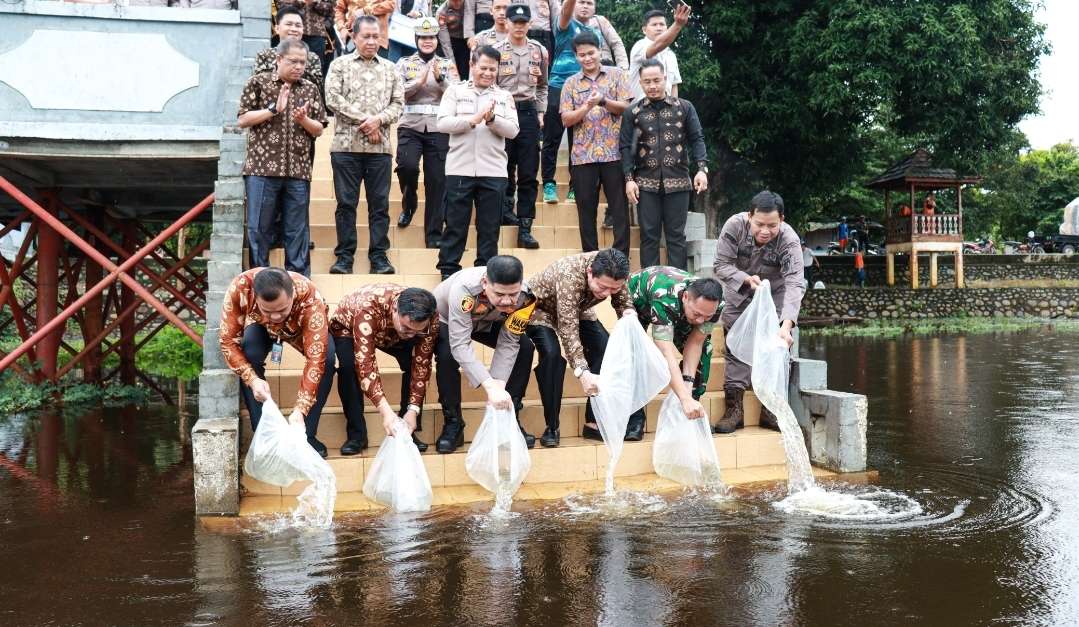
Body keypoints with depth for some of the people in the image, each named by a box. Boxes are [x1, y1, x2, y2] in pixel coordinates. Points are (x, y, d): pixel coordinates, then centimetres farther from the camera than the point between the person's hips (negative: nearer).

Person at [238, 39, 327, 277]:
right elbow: (242, 120, 0)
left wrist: (303, 119, -9)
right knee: (259, 228, 1)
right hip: (262, 168, -2)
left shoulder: (310, 89, 12)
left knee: (298, 230, 4)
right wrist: (274, 109, -9)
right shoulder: (258, 83, 5)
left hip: (299, 171, 2)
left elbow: (319, 129, 11)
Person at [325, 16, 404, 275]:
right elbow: (333, 99, -5)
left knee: (380, 204, 3)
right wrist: (364, 120, -10)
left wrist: (378, 119, -11)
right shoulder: (340, 64, 6)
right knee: (346, 203, 1)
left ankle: (379, 256, 9)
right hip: (346, 145, -2)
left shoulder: (390, 69, 14)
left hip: (380, 147, 2)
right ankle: (344, 256, 8)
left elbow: (398, 103, 8)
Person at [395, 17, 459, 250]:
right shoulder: (404, 63, 9)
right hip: (410, 126, -1)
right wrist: (419, 81, -17)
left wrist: (440, 79, -17)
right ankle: (408, 203, 8)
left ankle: (433, 235, 6)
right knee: (407, 165, -25)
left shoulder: (447, 65, 12)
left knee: (437, 182, -1)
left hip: (438, 128, 1)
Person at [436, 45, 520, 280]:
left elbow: (513, 130, 1)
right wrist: (472, 120, -16)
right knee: (455, 224, 4)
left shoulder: (504, 96, 11)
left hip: (493, 172, 2)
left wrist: (493, 119, -16)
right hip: (459, 169, -1)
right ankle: (448, 269, 13)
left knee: (490, 227, 6)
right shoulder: (455, 91, 7)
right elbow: (442, 123, -5)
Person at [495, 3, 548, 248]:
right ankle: (506, 209, 24)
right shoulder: (497, 51, 0)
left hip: (529, 112, 2)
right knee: (505, 169, 5)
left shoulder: (539, 51, 8)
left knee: (528, 173, -1)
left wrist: (540, 113, 7)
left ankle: (524, 228, 1)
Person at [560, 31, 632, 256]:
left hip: (614, 153, -2)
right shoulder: (571, 83, 11)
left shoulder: (616, 75, 7)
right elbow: (566, 120, 3)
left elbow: (627, 107, -2)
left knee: (620, 209, -1)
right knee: (586, 211, 5)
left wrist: (603, 100, -17)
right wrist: (586, 107, -15)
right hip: (583, 156, 2)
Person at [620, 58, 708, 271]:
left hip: (678, 181, 0)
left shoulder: (684, 107, 6)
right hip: (646, 183, 0)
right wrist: (629, 179, -6)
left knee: (676, 235, 3)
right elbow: (626, 147, 4)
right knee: (649, 235, 3)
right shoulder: (633, 112, 7)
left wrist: (702, 168, -11)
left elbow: (697, 139, 4)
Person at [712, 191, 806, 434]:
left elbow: (794, 284, -39)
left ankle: (770, 409, 4)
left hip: (773, 293, 0)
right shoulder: (734, 226, -28)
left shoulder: (789, 240, -31)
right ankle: (733, 407, -2)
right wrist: (747, 279, -39)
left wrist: (787, 324, -53)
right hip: (739, 291, 0)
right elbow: (721, 265, -20)